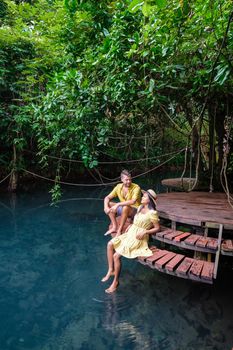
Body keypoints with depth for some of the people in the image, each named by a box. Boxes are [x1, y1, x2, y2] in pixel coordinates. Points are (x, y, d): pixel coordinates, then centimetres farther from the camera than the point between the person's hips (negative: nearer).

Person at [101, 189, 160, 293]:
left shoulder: (152, 213, -15)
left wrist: (144, 232, -19)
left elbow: (157, 228, -11)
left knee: (116, 256, -17)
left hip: (138, 239, -9)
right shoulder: (140, 208, 10)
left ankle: (116, 281, 0)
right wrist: (131, 225, 7)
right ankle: (111, 270, 2)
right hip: (130, 234, 9)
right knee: (110, 244, -7)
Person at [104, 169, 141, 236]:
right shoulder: (119, 187, -3)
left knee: (126, 207, -37)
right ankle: (114, 227, -13)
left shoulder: (136, 188, -20)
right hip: (123, 210, 6)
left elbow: (133, 201, -37)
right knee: (109, 204, -11)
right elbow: (107, 198, -1)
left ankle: (119, 230, -26)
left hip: (135, 211, -6)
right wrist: (106, 207, -22)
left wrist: (118, 204, -38)